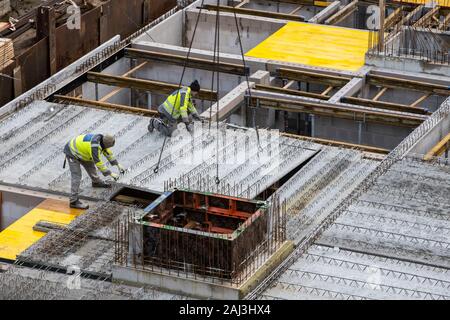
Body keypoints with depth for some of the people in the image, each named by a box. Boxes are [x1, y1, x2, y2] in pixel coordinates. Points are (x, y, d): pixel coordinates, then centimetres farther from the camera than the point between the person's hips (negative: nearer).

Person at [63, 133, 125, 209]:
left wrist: (118, 165, 8)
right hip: (72, 153, -9)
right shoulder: (94, 147, -36)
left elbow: (108, 152, 7)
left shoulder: (101, 139, -9)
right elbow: (99, 163, -29)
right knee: (76, 176, -12)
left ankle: (96, 182, 52)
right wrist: (111, 174, -22)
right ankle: (74, 202, -10)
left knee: (90, 165, 25)